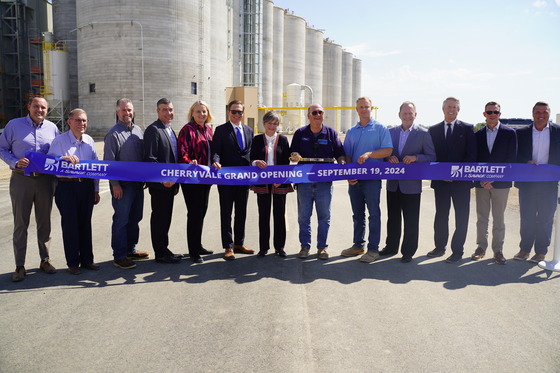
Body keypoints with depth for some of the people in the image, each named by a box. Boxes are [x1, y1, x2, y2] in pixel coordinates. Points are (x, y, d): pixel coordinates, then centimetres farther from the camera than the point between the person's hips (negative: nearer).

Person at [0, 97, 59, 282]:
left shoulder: (52, 128, 7)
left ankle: (45, 260, 22)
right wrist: (15, 162, -14)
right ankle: (20, 266, 10)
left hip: (45, 180, 2)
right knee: (20, 223, 2)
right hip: (21, 179, -2)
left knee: (44, 222, 10)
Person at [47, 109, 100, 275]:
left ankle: (87, 259, 21)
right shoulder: (59, 140, -3)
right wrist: (64, 158, -27)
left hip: (86, 186, 4)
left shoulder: (89, 141, 10)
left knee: (85, 223, 11)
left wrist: (96, 190, 14)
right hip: (67, 186, -4)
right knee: (70, 224, 2)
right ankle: (73, 262, 13)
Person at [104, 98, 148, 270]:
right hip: (122, 184, -7)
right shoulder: (113, 133, -8)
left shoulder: (138, 131, 11)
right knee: (121, 220, -1)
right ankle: (119, 256, 7)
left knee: (135, 218, 14)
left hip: (138, 183, 7)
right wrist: (115, 184, -15)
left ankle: (131, 250, 26)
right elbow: (109, 161, -11)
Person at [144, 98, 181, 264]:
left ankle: (163, 250, 25)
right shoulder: (153, 130, -12)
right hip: (159, 184, -9)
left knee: (165, 218, 15)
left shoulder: (170, 130, 16)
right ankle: (160, 253, 10)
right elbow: (150, 158, -19)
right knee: (159, 218, 0)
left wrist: (176, 182, 16)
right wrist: (162, 179, -24)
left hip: (170, 183, 9)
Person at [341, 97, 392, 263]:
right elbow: (347, 155, 13)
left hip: (372, 177, -5)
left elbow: (388, 150, -9)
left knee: (374, 214, -2)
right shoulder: (351, 131, 14)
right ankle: (358, 245, 23)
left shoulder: (380, 128, 1)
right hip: (354, 179, 5)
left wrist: (369, 154, -21)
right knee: (357, 214, 12)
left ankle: (373, 249, 4)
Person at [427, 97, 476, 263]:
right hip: (440, 180, 2)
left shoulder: (467, 129, 2)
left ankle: (457, 250, 11)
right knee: (440, 215, 9)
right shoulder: (434, 130, 9)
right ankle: (440, 247, 21)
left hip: (461, 180, -2)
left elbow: (471, 155, -4)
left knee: (461, 216, 2)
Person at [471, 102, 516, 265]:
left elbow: (511, 159, -4)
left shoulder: (509, 133, 1)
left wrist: (494, 178, -11)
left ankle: (498, 250, 13)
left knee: (498, 218, 4)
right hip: (481, 183, 2)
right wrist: (481, 179, -7)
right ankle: (481, 247, 17)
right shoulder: (478, 134, 7)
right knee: (481, 217, 7)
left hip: (500, 182, -2)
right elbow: (474, 159, 5)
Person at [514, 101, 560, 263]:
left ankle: (541, 251, 16)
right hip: (527, 182, 1)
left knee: (545, 218, 5)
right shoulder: (522, 133, 6)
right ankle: (524, 249, 19)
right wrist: (526, 162, -14)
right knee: (526, 217, 7)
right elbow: (515, 155, 4)